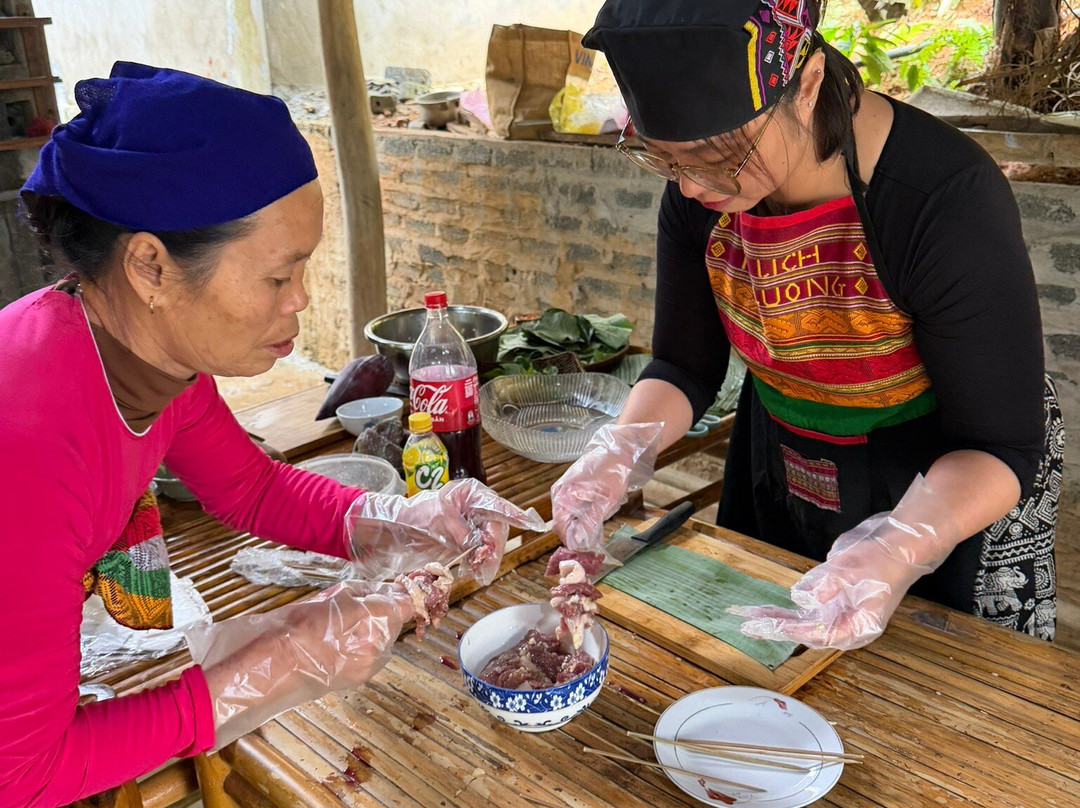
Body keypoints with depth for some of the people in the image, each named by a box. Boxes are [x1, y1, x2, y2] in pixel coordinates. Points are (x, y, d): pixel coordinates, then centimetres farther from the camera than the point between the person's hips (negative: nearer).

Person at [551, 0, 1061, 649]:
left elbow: (1001, 444, -27)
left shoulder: (948, 198, -33)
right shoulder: (697, 195, -16)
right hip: (777, 483, 5)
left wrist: (900, 550, -46)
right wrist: (624, 448, -27)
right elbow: (684, 366, -7)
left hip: (954, 494, -4)